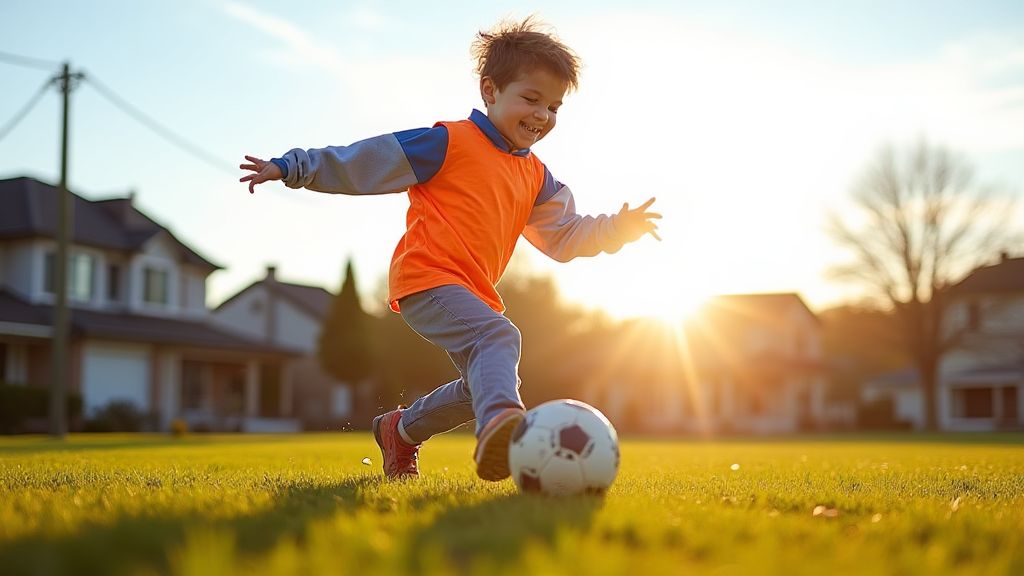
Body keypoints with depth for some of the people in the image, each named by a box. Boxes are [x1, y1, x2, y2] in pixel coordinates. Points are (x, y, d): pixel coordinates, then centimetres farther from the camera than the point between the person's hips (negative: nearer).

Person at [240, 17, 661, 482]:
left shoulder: (535, 177, 17)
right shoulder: (450, 143, -5)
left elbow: (564, 238, 21)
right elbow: (362, 161, -4)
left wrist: (617, 229, 6)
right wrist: (292, 168, -5)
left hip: (474, 292, 9)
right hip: (427, 278, -9)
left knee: (485, 383, 16)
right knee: (498, 337, -33)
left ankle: (400, 430, 37)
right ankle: (499, 422, -62)